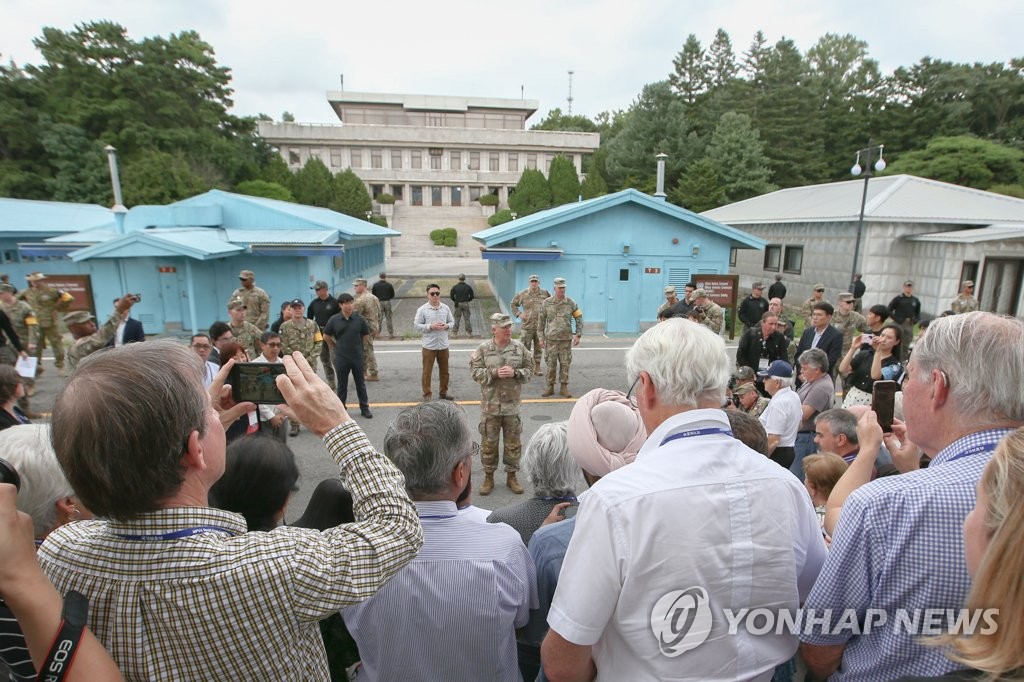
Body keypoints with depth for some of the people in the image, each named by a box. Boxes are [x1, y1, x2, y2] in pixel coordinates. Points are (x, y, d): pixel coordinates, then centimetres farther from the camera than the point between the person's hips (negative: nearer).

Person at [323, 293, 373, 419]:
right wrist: (337, 346, 10)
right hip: (341, 358, 0)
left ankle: (365, 408, 23)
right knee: (342, 385, 11)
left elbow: (366, 335, 7)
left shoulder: (359, 319, -5)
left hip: (357, 357, 0)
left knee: (360, 384, 12)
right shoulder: (334, 320, -6)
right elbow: (326, 337, 5)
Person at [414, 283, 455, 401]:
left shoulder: (446, 308, 2)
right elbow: (416, 325, -8)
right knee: (427, 372, 5)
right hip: (429, 346, -3)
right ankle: (427, 394, 18)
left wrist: (446, 326, -12)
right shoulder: (422, 309, -8)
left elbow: (452, 321, 10)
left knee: (444, 370, 15)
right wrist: (430, 326, -19)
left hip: (443, 346, 4)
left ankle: (443, 392, 32)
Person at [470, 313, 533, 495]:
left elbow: (529, 369, 5)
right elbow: (475, 372, -5)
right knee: (489, 442, 9)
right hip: (490, 405, -1)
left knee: (513, 442, 11)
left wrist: (515, 372, -13)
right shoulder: (483, 349, -5)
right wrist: (495, 373, -18)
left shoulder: (519, 348, 0)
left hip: (512, 405, 2)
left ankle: (511, 476, 28)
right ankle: (488, 477, 25)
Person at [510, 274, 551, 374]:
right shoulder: (523, 294, 1)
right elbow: (513, 304, 11)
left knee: (539, 347, 7)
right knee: (525, 347, 1)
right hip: (527, 325, -1)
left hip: (540, 325, 1)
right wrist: (519, 314, -2)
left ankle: (537, 368, 15)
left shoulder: (545, 293, 5)